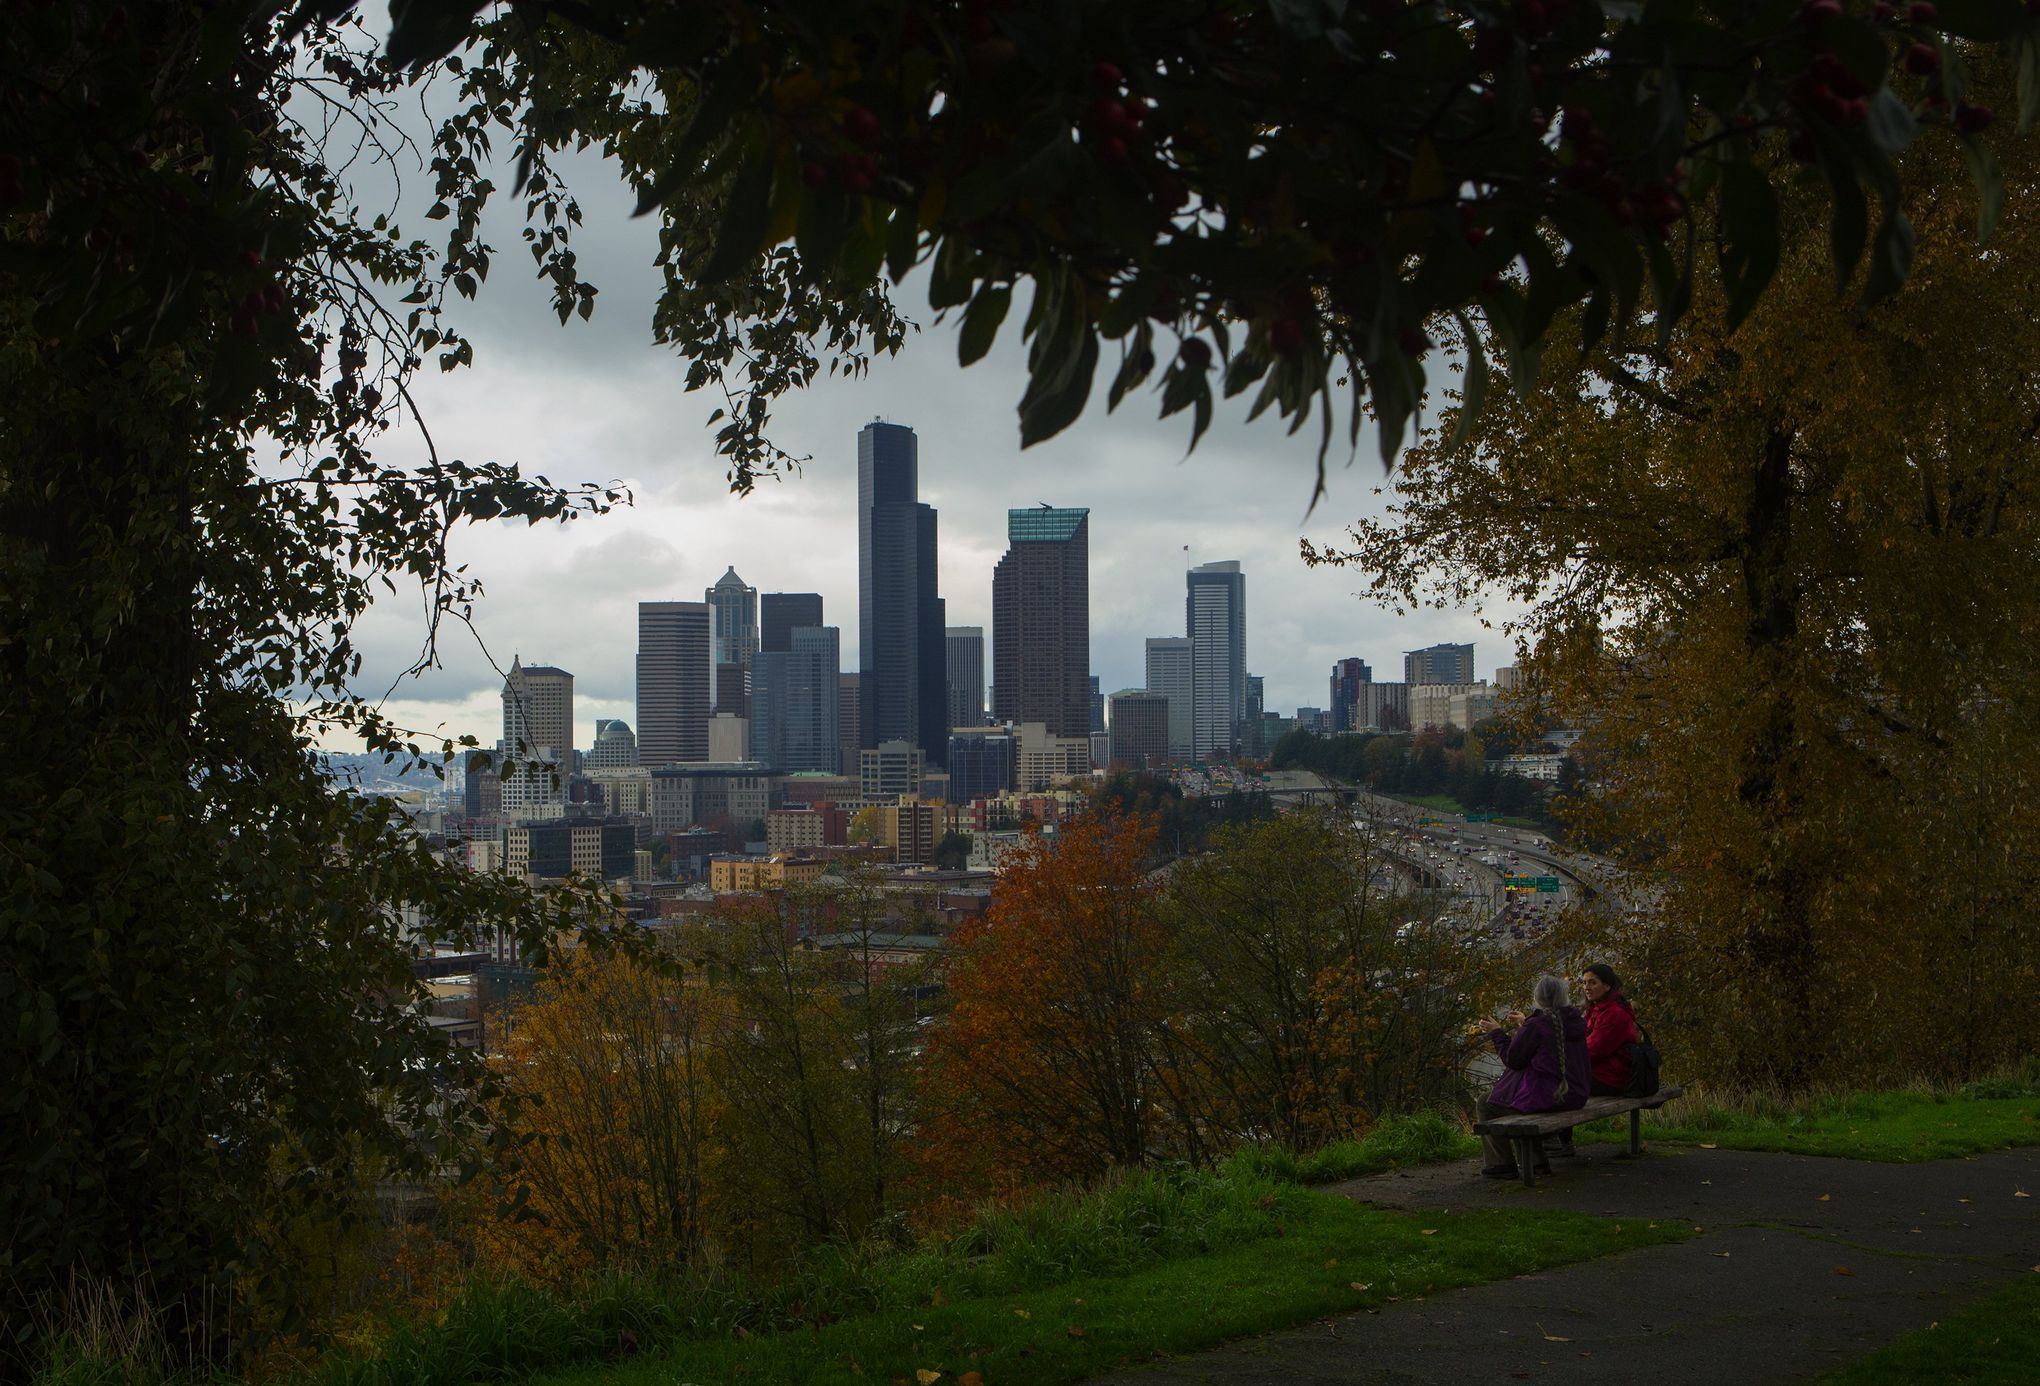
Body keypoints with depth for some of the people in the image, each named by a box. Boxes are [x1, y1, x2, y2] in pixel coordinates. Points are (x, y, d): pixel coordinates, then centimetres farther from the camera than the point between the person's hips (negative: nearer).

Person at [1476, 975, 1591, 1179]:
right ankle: (1536, 1160, 29)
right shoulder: (1576, 1022, 5)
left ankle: (1502, 1164, 11)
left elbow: (1513, 1060, -10)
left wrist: (1497, 1033, 2)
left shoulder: (1535, 1026, -18)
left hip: (1544, 1098, -8)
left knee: (1486, 1104, 11)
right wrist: (1525, 1024, 30)